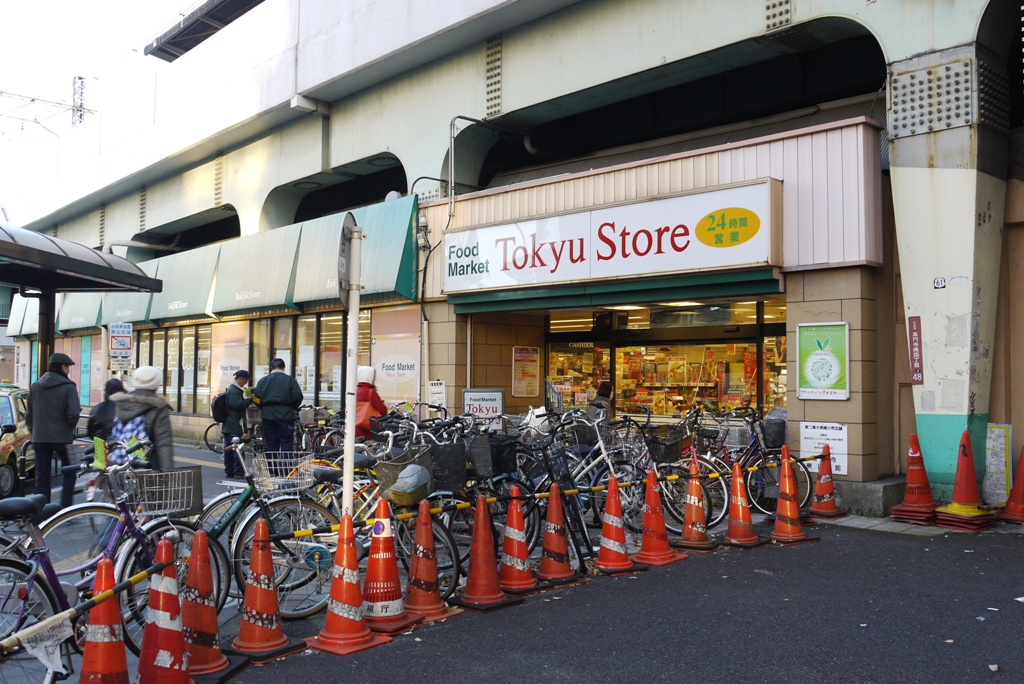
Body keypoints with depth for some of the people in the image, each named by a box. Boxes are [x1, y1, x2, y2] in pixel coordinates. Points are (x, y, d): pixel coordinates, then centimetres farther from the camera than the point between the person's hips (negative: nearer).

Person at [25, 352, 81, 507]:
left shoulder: (35, 386, 8)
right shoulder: (68, 387, -10)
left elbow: (28, 414, 12)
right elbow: (73, 414, -16)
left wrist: (34, 432, 21)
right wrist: (71, 426, 4)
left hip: (39, 438, 5)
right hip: (62, 438, -5)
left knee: (42, 477, 10)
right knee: (70, 474, 8)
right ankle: (66, 509, 1)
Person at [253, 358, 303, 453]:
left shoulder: (263, 380, 6)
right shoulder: (290, 380, -1)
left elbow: (257, 396, -1)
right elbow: (298, 396, -8)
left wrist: (263, 408, 16)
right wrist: (293, 407, 10)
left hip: (268, 415, 3)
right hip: (285, 415, -3)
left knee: (271, 443, 8)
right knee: (286, 442, 0)